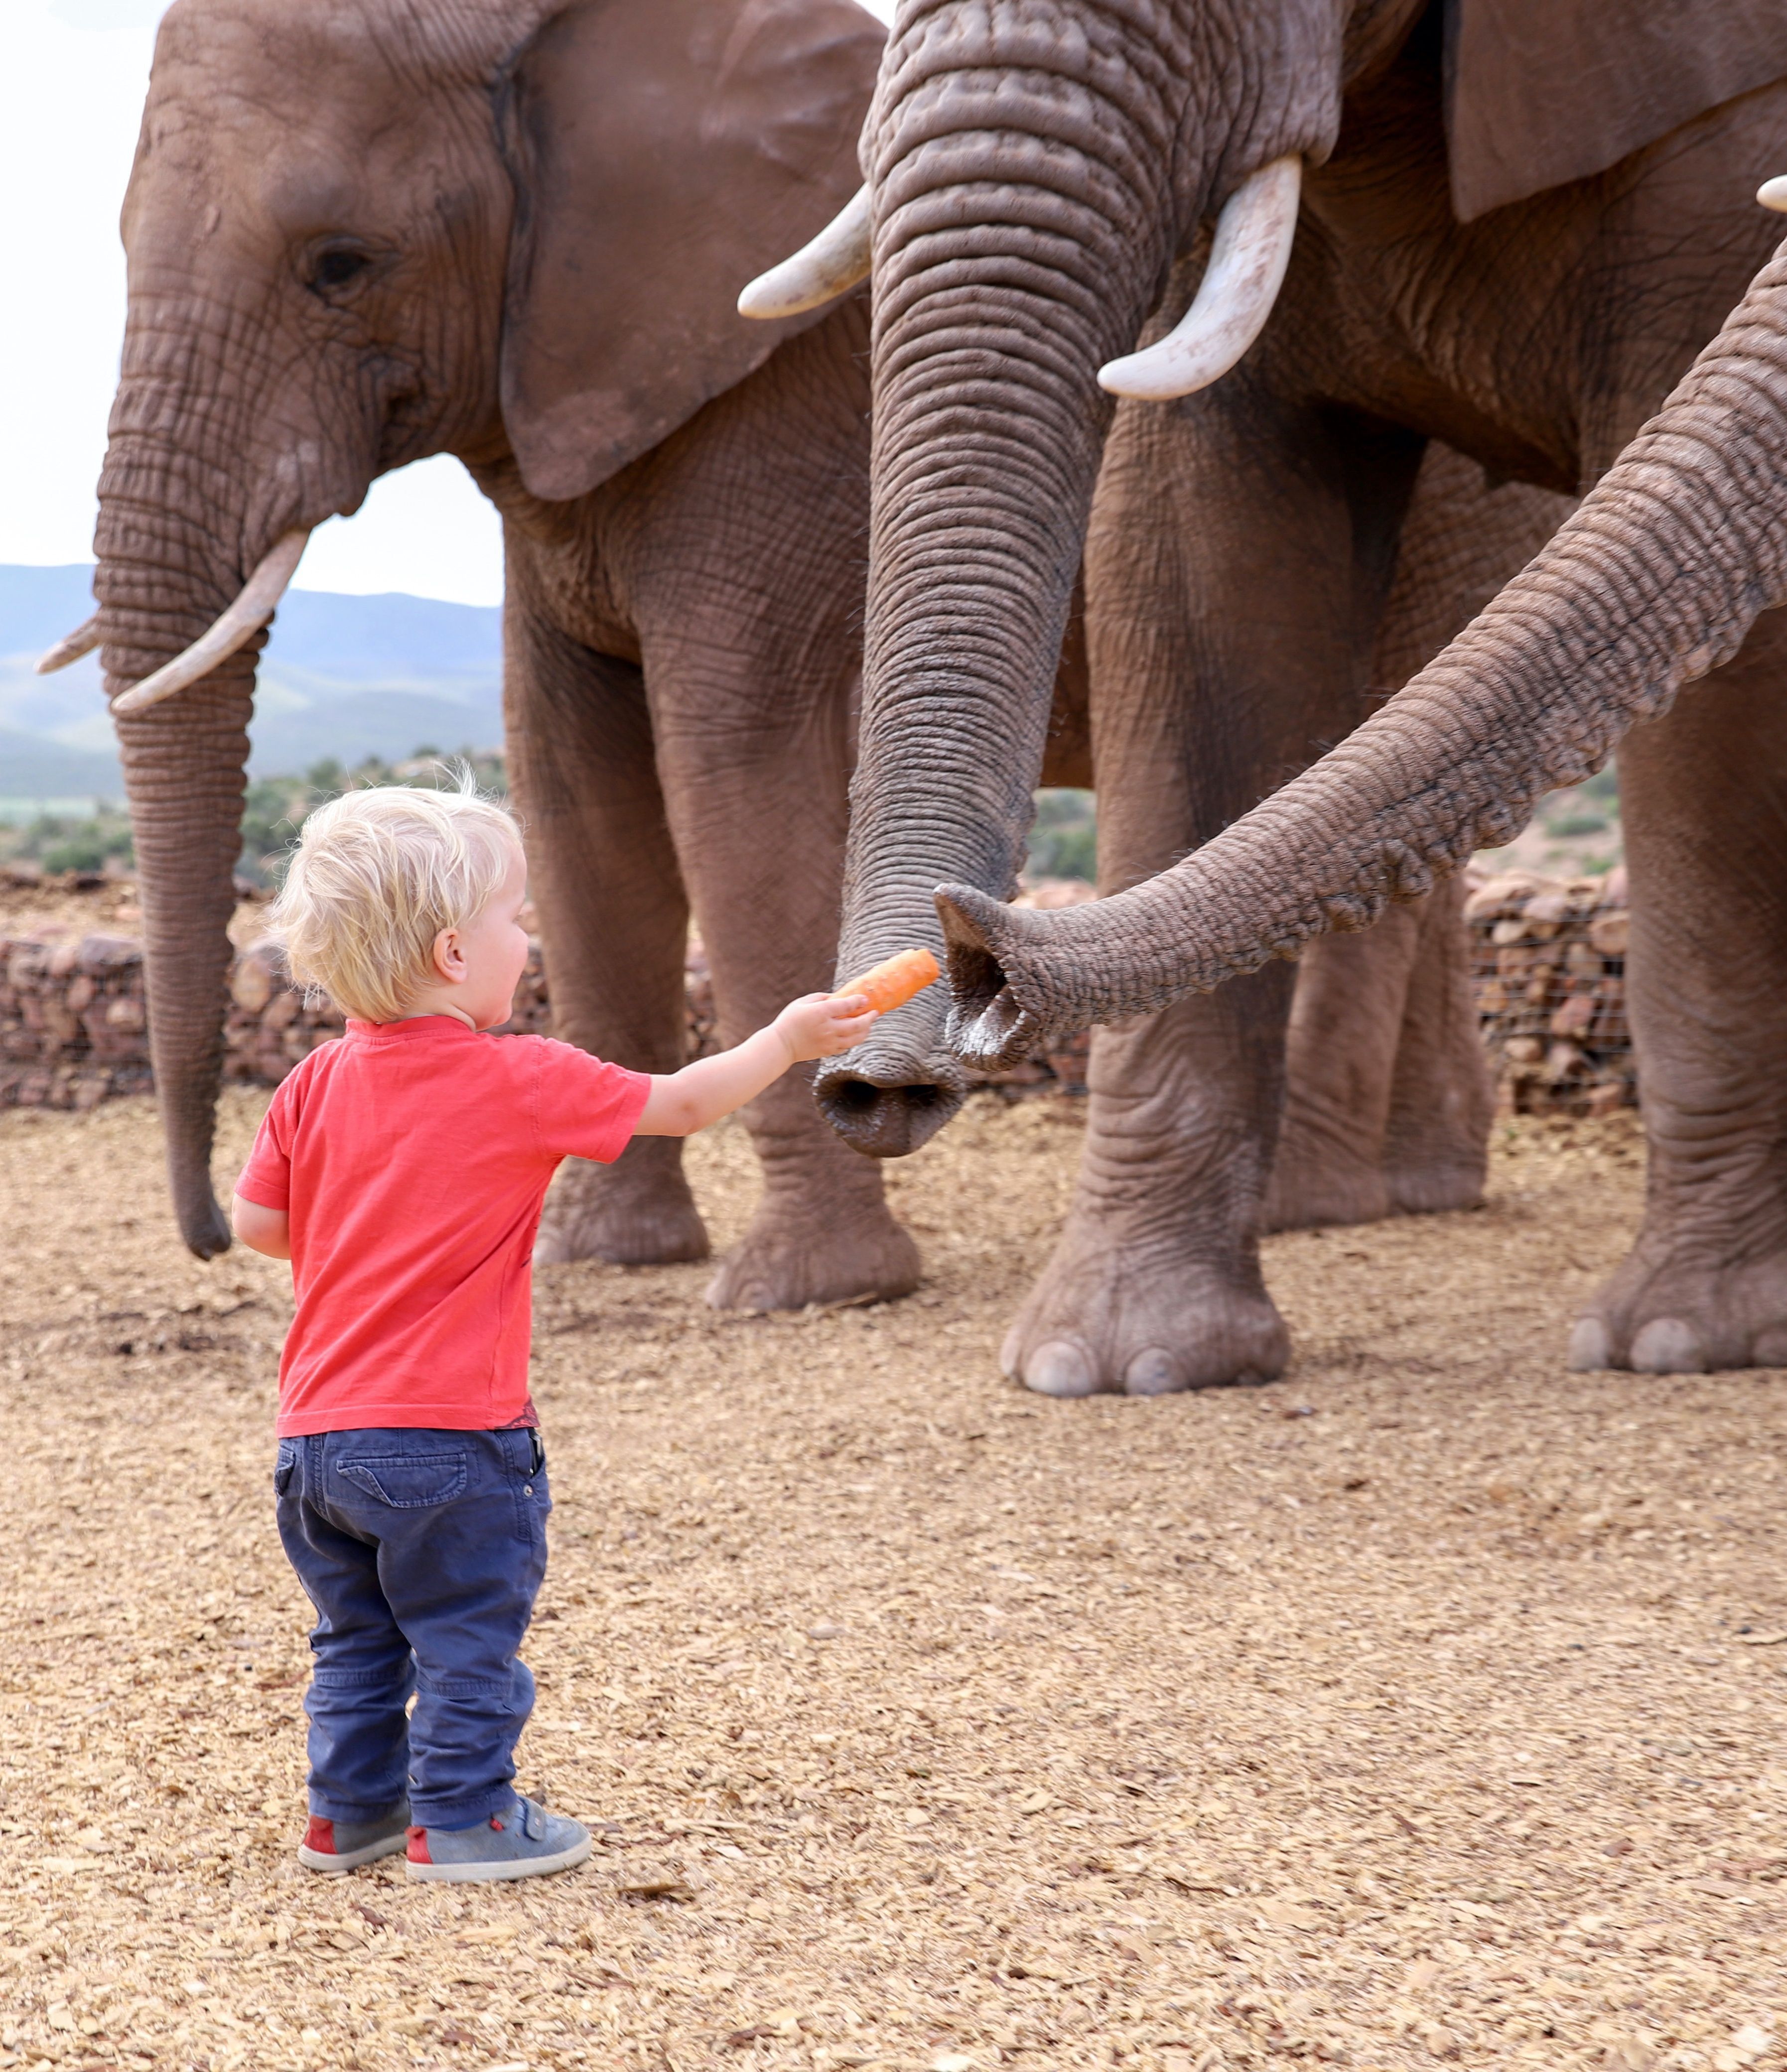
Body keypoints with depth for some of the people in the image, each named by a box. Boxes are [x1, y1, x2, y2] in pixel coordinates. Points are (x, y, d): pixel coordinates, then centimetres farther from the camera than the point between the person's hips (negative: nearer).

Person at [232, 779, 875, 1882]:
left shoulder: (319, 1083, 2)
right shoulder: (523, 1082, -12)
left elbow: (258, 1222, 5)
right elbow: (684, 1103, -2)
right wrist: (787, 1040, 11)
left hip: (319, 1433, 6)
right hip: (452, 1435, -6)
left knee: (359, 1633, 19)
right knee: (469, 1634, 8)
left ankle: (350, 1810, 25)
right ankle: (462, 1818, 12)